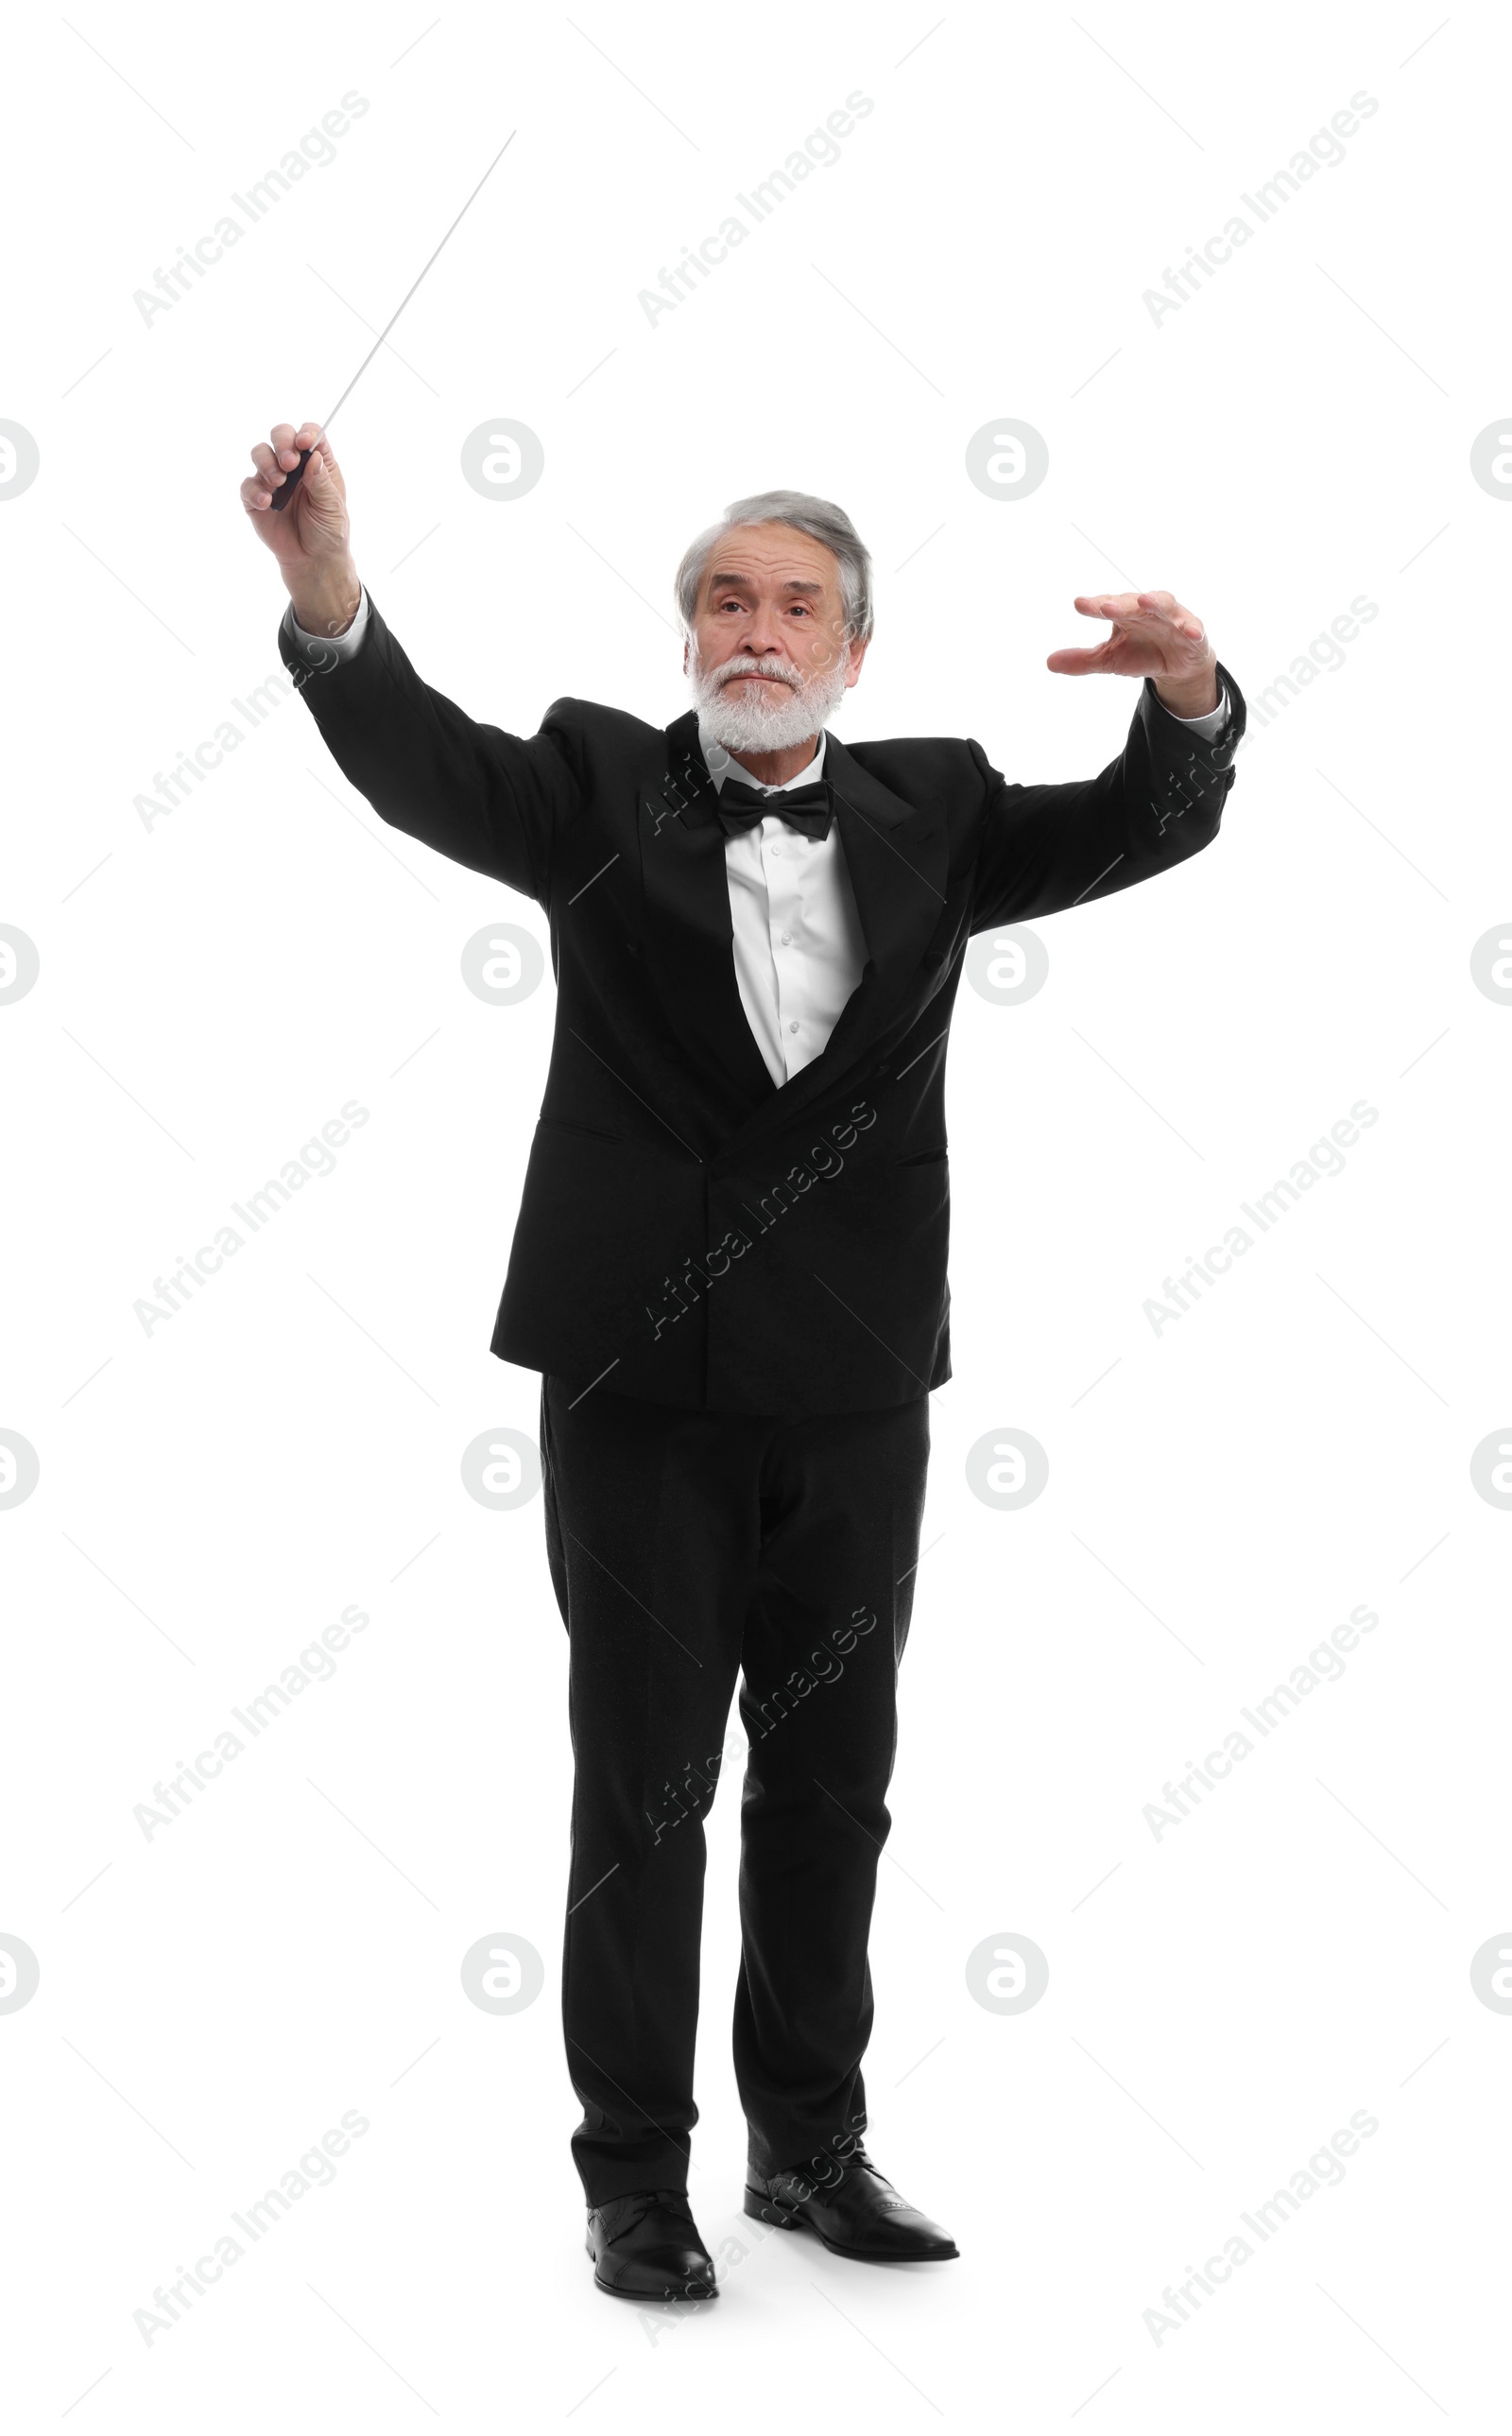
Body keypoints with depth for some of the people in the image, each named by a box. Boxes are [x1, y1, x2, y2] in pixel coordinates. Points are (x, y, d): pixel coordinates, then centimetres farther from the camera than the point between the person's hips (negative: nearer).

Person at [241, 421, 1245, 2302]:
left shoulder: (931, 812, 7)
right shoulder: (601, 786, -1)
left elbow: (1143, 824, -3)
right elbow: (422, 761, -18)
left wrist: (1192, 700, -25)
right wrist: (326, 594, -38)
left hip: (854, 1389, 3)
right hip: (643, 1380, -3)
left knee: (831, 1786, 14)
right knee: (642, 1793, 6)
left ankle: (810, 2143, 30)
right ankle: (633, 2175, 20)